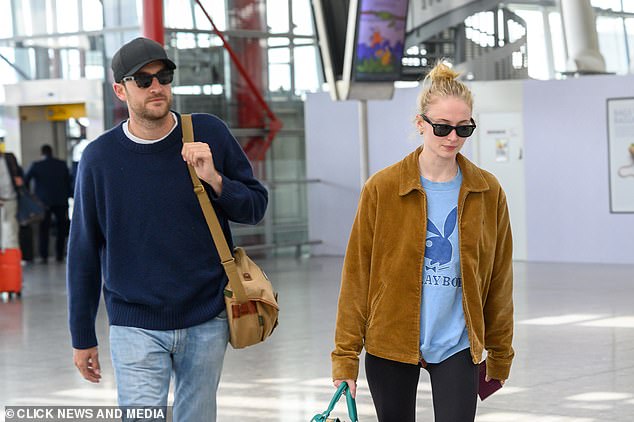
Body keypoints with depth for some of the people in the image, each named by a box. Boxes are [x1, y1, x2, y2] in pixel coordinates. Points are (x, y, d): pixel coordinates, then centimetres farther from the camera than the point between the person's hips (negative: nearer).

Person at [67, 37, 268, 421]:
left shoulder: (209, 134, -1)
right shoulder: (100, 158, -4)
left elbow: (256, 206, 5)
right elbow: (84, 253, 2)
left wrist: (215, 181, -16)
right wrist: (83, 338, 4)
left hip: (207, 321, 2)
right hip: (136, 328, -1)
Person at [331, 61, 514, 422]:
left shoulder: (488, 192, 1)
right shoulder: (382, 188, -4)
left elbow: (499, 279, 8)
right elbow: (357, 274, -3)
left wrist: (500, 354, 11)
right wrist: (346, 355, -5)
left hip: (458, 345, 1)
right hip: (390, 342, 0)